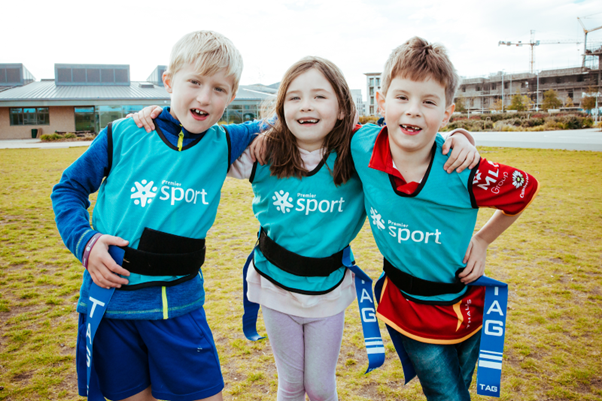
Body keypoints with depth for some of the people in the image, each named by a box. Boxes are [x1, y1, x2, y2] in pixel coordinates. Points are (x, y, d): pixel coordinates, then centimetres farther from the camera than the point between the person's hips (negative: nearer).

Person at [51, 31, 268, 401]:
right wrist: (85, 241, -9)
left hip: (179, 303, 1)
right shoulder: (124, 135, -5)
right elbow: (68, 188, 6)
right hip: (111, 298, 0)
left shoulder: (223, 144, -1)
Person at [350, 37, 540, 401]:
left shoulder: (463, 171, -25)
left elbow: (527, 189, -6)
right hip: (405, 306, 0)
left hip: (464, 305, 0)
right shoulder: (363, 147, -21)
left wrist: (483, 240, -5)